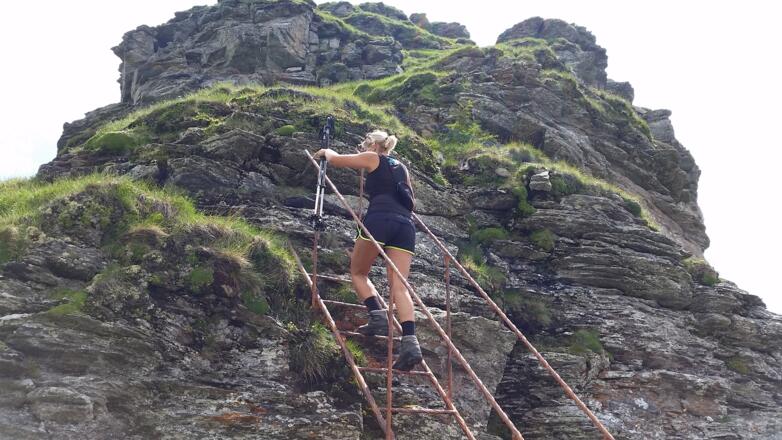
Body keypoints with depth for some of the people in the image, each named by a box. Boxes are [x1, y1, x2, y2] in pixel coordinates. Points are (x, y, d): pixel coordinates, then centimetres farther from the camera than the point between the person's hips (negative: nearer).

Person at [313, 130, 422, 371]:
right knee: (399, 286, -5)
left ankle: (378, 317, -7)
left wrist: (326, 151, 41)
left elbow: (335, 160, 21)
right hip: (405, 224, 5)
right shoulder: (402, 168, 31)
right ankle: (410, 342, -22)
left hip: (380, 219, -5)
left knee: (358, 272, 14)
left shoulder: (372, 159, 15)